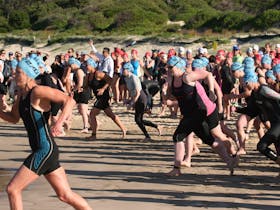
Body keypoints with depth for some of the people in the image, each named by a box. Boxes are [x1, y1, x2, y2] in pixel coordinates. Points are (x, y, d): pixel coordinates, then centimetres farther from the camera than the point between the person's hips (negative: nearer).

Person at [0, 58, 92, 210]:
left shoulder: (38, 91, -14)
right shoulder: (21, 94, 12)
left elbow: (70, 101, -21)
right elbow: (14, 118, 24)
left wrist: (59, 123, -35)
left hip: (45, 150, -9)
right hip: (42, 151, 9)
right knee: (65, 195, 13)